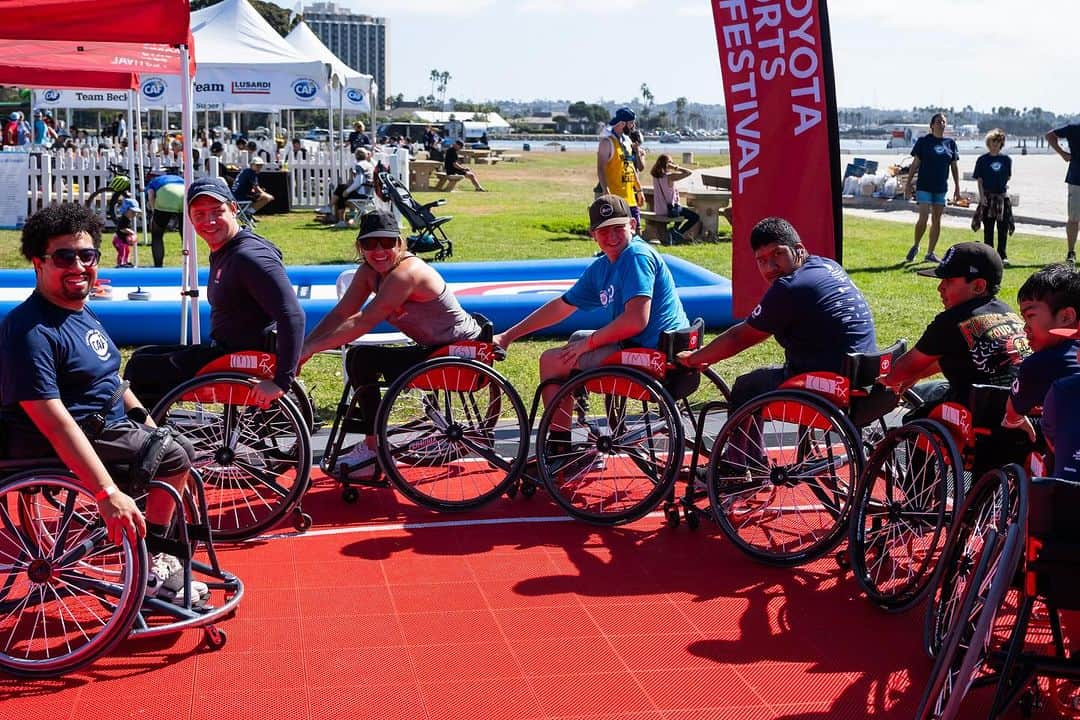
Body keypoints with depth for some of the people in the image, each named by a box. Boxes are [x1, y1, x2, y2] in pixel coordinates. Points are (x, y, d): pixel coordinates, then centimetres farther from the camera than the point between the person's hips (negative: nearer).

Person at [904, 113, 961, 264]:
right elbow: (915, 164, 0)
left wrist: (957, 188, 8)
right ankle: (915, 247, 10)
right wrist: (908, 183, -4)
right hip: (924, 186, -4)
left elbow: (954, 167, 11)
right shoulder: (923, 141, -2)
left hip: (941, 187, 4)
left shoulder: (950, 143, 8)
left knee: (937, 220, 6)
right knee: (923, 218, -12)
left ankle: (930, 253, 14)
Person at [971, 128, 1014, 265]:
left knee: (1003, 229, 1)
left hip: (1002, 196, 2)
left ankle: (1002, 256, 8)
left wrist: (1005, 187, 1)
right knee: (988, 229, 2)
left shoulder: (1006, 159, 7)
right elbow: (979, 179, 0)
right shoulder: (983, 159, 1)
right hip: (988, 198, -2)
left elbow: (1008, 177, 14)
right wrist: (982, 196, -9)